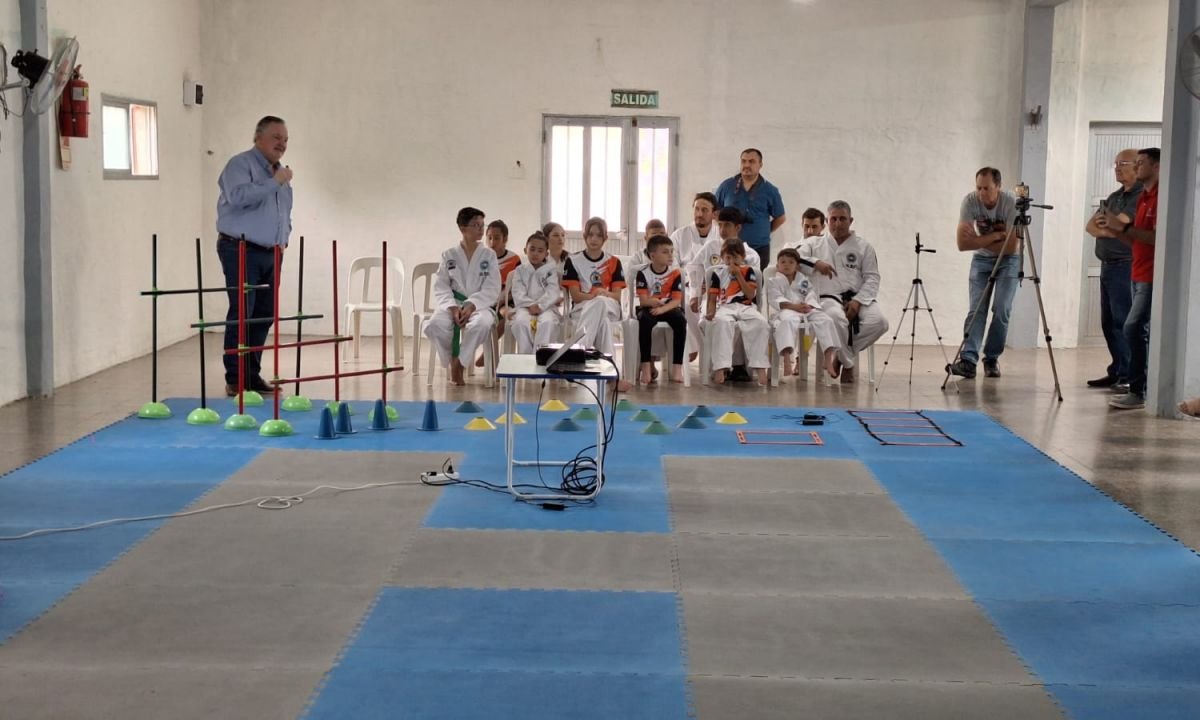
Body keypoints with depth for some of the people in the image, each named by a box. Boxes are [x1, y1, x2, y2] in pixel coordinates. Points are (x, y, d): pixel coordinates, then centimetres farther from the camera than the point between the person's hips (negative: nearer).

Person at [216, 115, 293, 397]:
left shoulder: (280, 171, 19)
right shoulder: (240, 164, -7)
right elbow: (239, 196, -27)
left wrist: (283, 237, 16)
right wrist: (275, 182, -22)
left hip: (271, 254, 8)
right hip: (241, 250, -8)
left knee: (264, 315, 7)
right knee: (241, 314, -10)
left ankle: (253, 375, 15)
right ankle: (235, 380, -6)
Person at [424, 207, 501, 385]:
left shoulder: (489, 255, 5)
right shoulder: (449, 255, 7)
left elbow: (492, 289, -3)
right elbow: (441, 288, 1)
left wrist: (471, 306, -18)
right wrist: (453, 307, -18)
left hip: (479, 305, -1)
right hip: (453, 304, 1)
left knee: (482, 324, -38)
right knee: (435, 325, -33)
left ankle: (459, 361, -14)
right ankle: (453, 360, -4)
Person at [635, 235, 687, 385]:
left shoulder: (675, 273, -4)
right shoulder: (643, 273, -7)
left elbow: (676, 301, -10)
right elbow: (643, 300, -11)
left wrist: (662, 308, -26)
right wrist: (656, 301, -26)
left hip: (668, 308, 1)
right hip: (649, 309, -1)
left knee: (680, 320, -30)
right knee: (645, 320, -35)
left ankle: (677, 366, -27)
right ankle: (646, 365, -29)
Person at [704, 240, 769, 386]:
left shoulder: (748, 271, 12)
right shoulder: (718, 273, 12)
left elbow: (751, 295, -1)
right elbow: (712, 298, 10)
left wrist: (738, 275, -4)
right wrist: (710, 312, -11)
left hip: (745, 307, 1)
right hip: (725, 307, -1)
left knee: (760, 322, -32)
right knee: (722, 322, -38)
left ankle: (759, 367, -30)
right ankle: (720, 368, -42)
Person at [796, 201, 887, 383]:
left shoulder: (863, 247, 16)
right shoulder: (814, 243, 17)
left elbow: (872, 278, 8)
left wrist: (857, 301, -9)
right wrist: (815, 263, -12)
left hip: (858, 298, 2)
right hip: (829, 298, -2)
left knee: (879, 321, -29)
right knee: (837, 318, -38)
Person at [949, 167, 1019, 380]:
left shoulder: (1011, 203, -25)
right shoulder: (970, 201, -20)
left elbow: (1010, 247, -24)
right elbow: (963, 244, -23)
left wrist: (979, 240, -22)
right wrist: (996, 236, -25)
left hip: (1008, 260, -1)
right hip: (981, 259, 1)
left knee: (1002, 310, -12)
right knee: (976, 309, -13)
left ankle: (992, 359, 1)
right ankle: (968, 360, -23)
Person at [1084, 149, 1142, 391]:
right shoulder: (1114, 197, 20)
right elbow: (1090, 225, 15)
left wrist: (1115, 227, -15)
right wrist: (1101, 231, -6)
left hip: (1126, 266, -9)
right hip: (1107, 266, 9)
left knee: (1123, 323, -10)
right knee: (1109, 323, 11)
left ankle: (1128, 377, -8)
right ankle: (1116, 373, 18)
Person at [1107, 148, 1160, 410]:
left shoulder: (1160, 197, -13)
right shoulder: (1144, 198, 17)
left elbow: (1156, 238, -22)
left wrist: (1125, 226, -22)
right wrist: (1117, 230, 6)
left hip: (1152, 276, -10)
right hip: (1140, 275, 10)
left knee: (1134, 329, -15)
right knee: (1142, 332, 10)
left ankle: (1138, 391, -12)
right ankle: (1144, 389, 15)